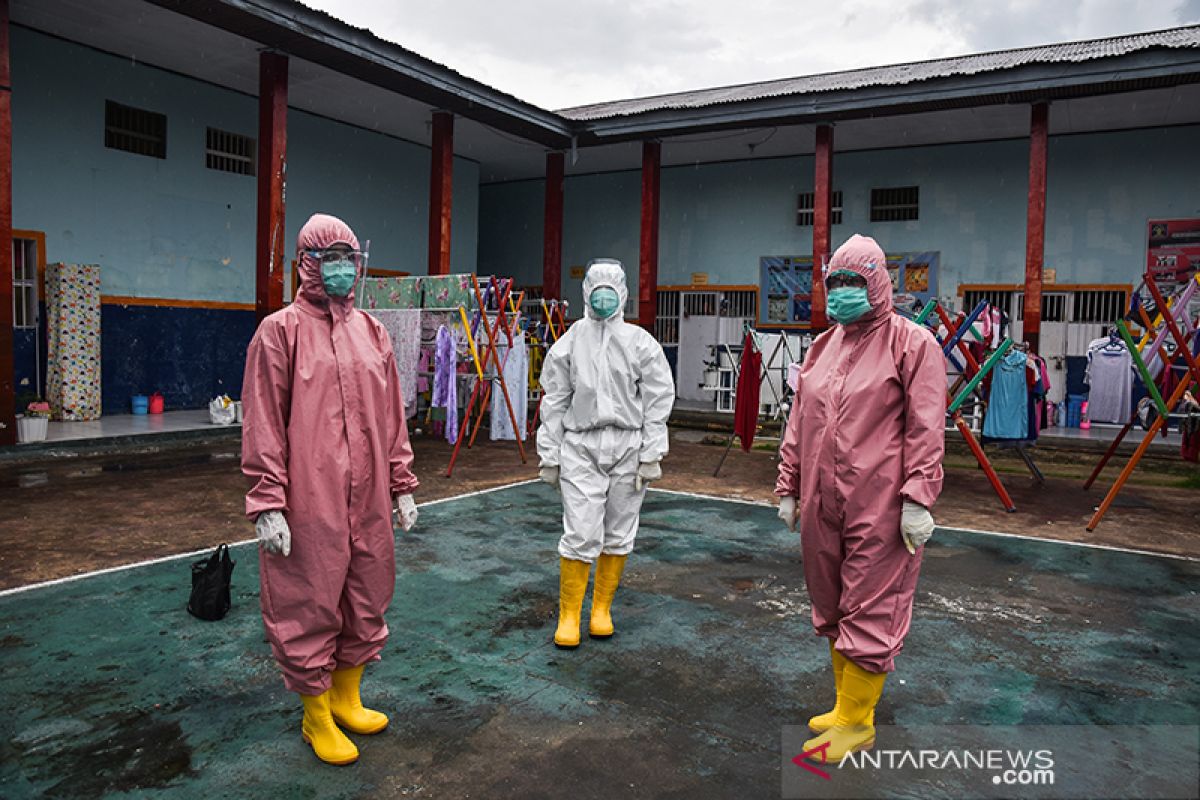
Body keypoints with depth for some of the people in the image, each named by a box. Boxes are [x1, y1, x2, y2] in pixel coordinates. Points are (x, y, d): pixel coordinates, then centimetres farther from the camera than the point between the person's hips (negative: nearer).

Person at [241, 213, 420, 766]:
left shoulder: (372, 332, 9)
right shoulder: (281, 331, -6)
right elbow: (262, 425, -8)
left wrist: (402, 486, 11)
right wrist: (267, 504, -12)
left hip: (369, 499, 6)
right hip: (309, 503, -5)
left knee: (366, 600, 16)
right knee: (309, 606, 6)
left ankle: (346, 699, 37)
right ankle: (316, 718, 27)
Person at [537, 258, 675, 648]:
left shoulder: (641, 343, 3)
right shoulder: (568, 344, 5)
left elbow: (658, 400, 2)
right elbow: (554, 402, 7)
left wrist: (650, 456, -4)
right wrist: (550, 456, 5)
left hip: (628, 447, 1)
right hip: (580, 447, -1)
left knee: (619, 534, 9)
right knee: (580, 535, -5)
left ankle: (602, 609, 26)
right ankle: (568, 615, 11)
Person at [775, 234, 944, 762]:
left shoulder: (912, 344, -5)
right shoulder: (822, 346, 13)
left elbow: (925, 430, -11)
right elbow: (798, 424, 15)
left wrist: (917, 501, -15)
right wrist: (788, 489, 14)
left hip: (880, 509, -7)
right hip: (822, 506, 7)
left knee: (869, 614, 3)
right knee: (830, 608, 16)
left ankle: (856, 722, 18)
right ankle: (847, 705, 33)